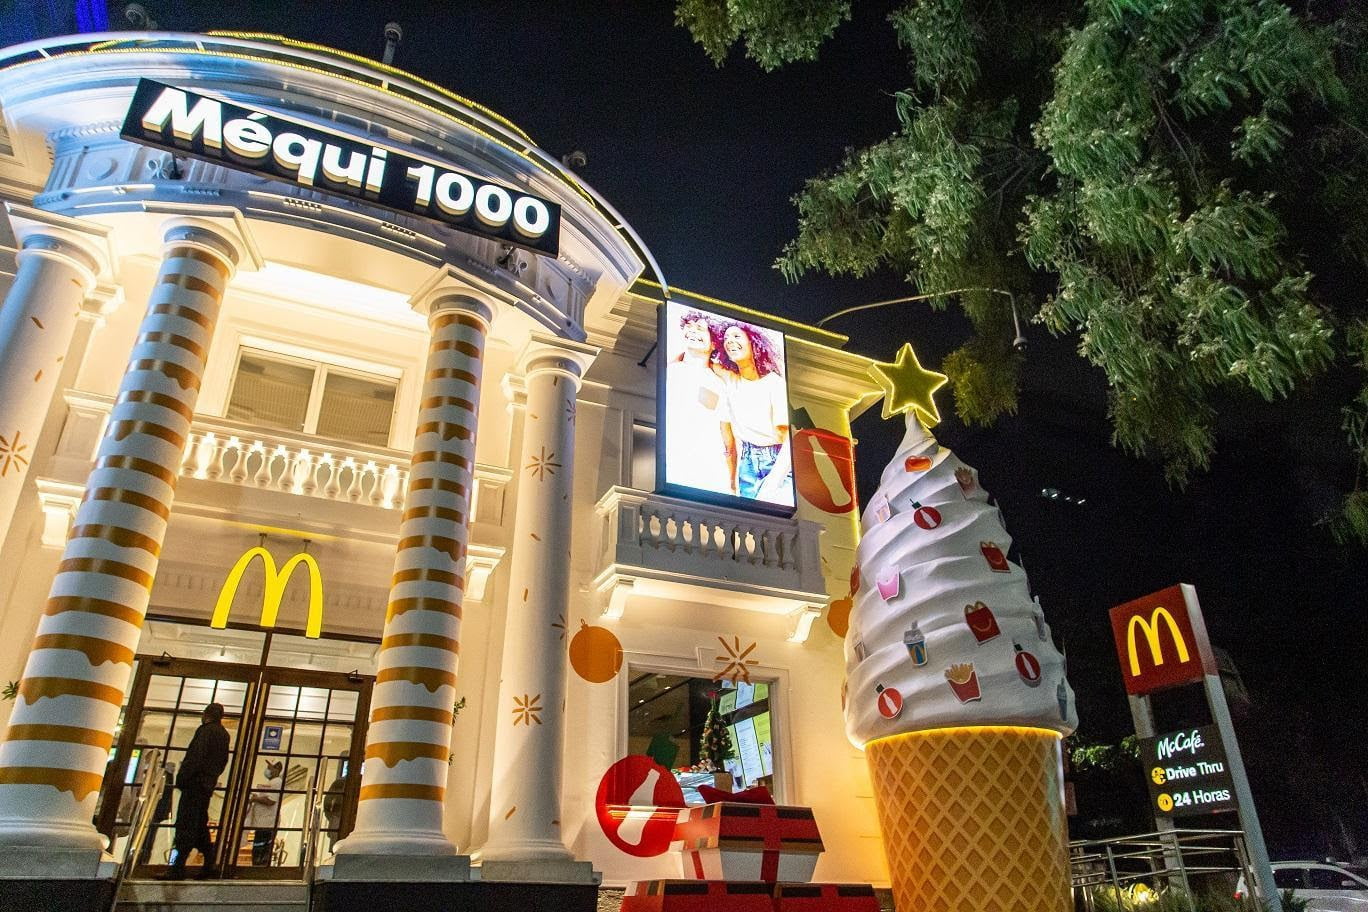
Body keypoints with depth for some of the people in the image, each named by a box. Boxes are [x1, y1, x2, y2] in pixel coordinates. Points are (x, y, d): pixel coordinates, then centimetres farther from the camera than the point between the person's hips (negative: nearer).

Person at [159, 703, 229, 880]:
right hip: (208, 785, 9)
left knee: (185, 825, -8)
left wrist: (182, 778, -16)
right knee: (200, 825, 13)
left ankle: (177, 869, -8)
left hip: (195, 783, -9)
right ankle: (209, 864, 13)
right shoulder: (224, 734, 16)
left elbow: (196, 756, -18)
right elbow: (223, 761, 17)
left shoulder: (205, 730, -9)